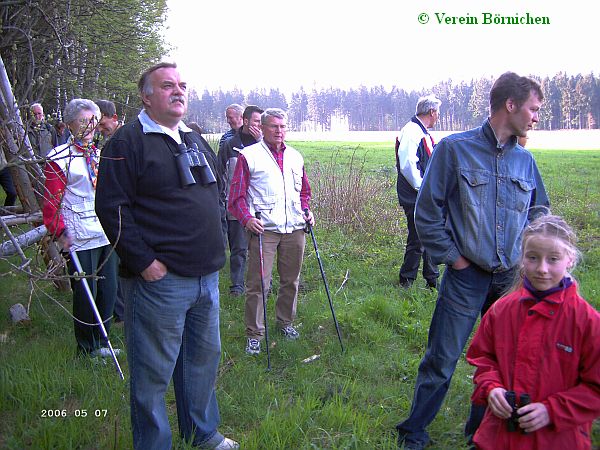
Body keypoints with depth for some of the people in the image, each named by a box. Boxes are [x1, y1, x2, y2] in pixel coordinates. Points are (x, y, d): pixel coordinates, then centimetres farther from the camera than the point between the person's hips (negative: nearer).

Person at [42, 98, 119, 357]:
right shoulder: (59, 158, -4)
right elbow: (51, 200, -6)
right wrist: (60, 232, -13)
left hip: (108, 235, 6)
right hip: (80, 238, -6)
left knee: (109, 290, 11)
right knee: (85, 293, 2)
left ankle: (101, 342, 27)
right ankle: (87, 348, 20)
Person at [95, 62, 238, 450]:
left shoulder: (195, 140, 15)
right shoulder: (128, 141, -8)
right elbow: (112, 208, -15)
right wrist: (144, 261, -18)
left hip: (207, 276, 8)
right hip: (160, 279, -8)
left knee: (205, 357, 20)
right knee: (154, 371, 5)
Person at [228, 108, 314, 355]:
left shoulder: (295, 157, 16)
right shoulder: (249, 156, 0)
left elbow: (304, 190, 26)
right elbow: (236, 194, -2)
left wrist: (306, 210, 9)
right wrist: (246, 218, -17)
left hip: (294, 228, 5)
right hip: (263, 229, -5)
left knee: (291, 280, 14)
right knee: (257, 283, -4)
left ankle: (286, 321, 34)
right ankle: (254, 334, 9)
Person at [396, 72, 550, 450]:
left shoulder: (525, 159, 6)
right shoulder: (455, 148, -9)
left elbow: (539, 211, 20)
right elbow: (427, 212, -7)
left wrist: (525, 255, 7)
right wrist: (452, 257, -8)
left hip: (513, 278, 5)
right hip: (466, 277, -5)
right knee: (442, 360, 2)